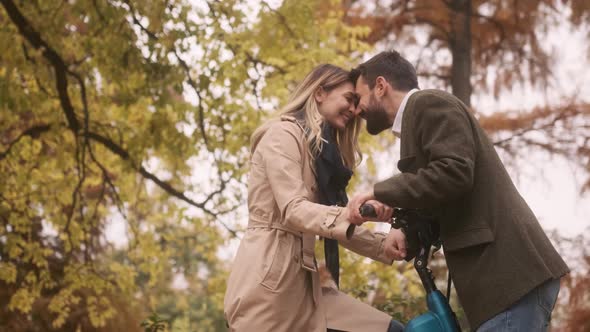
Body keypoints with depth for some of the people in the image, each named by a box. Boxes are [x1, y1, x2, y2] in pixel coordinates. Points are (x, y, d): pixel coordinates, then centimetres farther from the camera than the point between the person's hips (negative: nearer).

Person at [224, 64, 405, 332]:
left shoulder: (323, 151, 24)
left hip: (300, 282, 9)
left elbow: (333, 222, 16)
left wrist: (386, 245, 3)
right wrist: (349, 214, -35)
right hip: (268, 281, -9)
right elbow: (293, 210, -18)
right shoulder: (283, 135, -5)